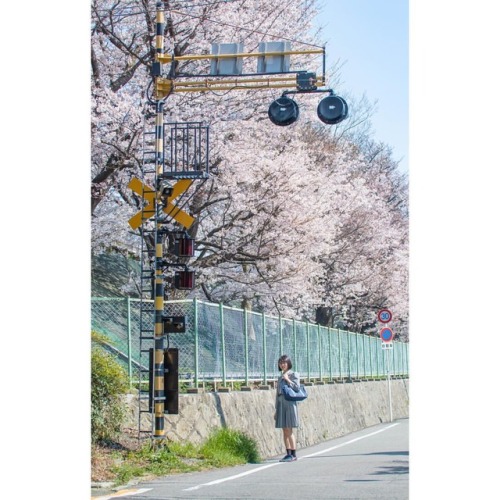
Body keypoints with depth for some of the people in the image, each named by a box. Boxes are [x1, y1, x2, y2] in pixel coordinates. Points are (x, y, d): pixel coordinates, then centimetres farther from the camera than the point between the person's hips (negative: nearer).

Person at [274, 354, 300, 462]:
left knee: (289, 431, -9)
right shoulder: (280, 377, 18)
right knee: (285, 431, 5)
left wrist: (288, 380, -13)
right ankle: (288, 454, 9)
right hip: (281, 404, 6)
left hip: (290, 404, -6)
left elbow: (297, 387, -12)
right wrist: (276, 409, 17)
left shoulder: (294, 374, 1)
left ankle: (294, 454, -7)